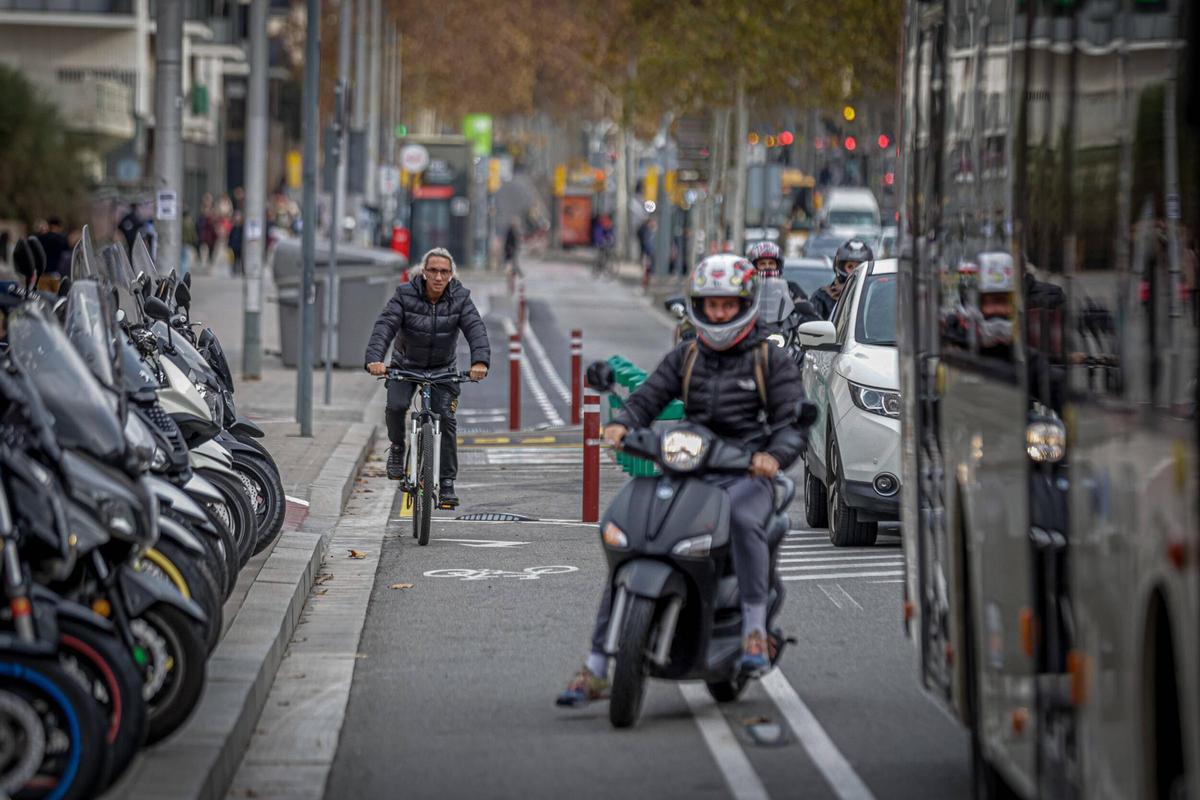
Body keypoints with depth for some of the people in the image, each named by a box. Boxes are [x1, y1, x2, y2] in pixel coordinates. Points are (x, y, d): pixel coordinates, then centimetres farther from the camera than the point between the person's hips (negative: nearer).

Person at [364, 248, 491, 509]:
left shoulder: (460, 298, -14)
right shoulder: (405, 295, -18)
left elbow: (476, 329, -27)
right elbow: (384, 326, -29)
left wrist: (480, 361, -47)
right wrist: (374, 359, -47)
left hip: (442, 367, 1)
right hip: (405, 364, -1)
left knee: (446, 418, -13)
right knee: (396, 406, -24)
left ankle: (447, 482, -3)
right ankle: (397, 448, 8)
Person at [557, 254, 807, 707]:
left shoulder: (772, 361, 7)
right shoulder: (685, 358, 19)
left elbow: (794, 423, -2)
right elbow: (648, 398, 10)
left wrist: (773, 455, -25)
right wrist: (621, 424, -14)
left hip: (746, 474, -4)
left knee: (742, 517, -40)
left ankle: (754, 629, -28)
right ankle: (595, 669, -10)